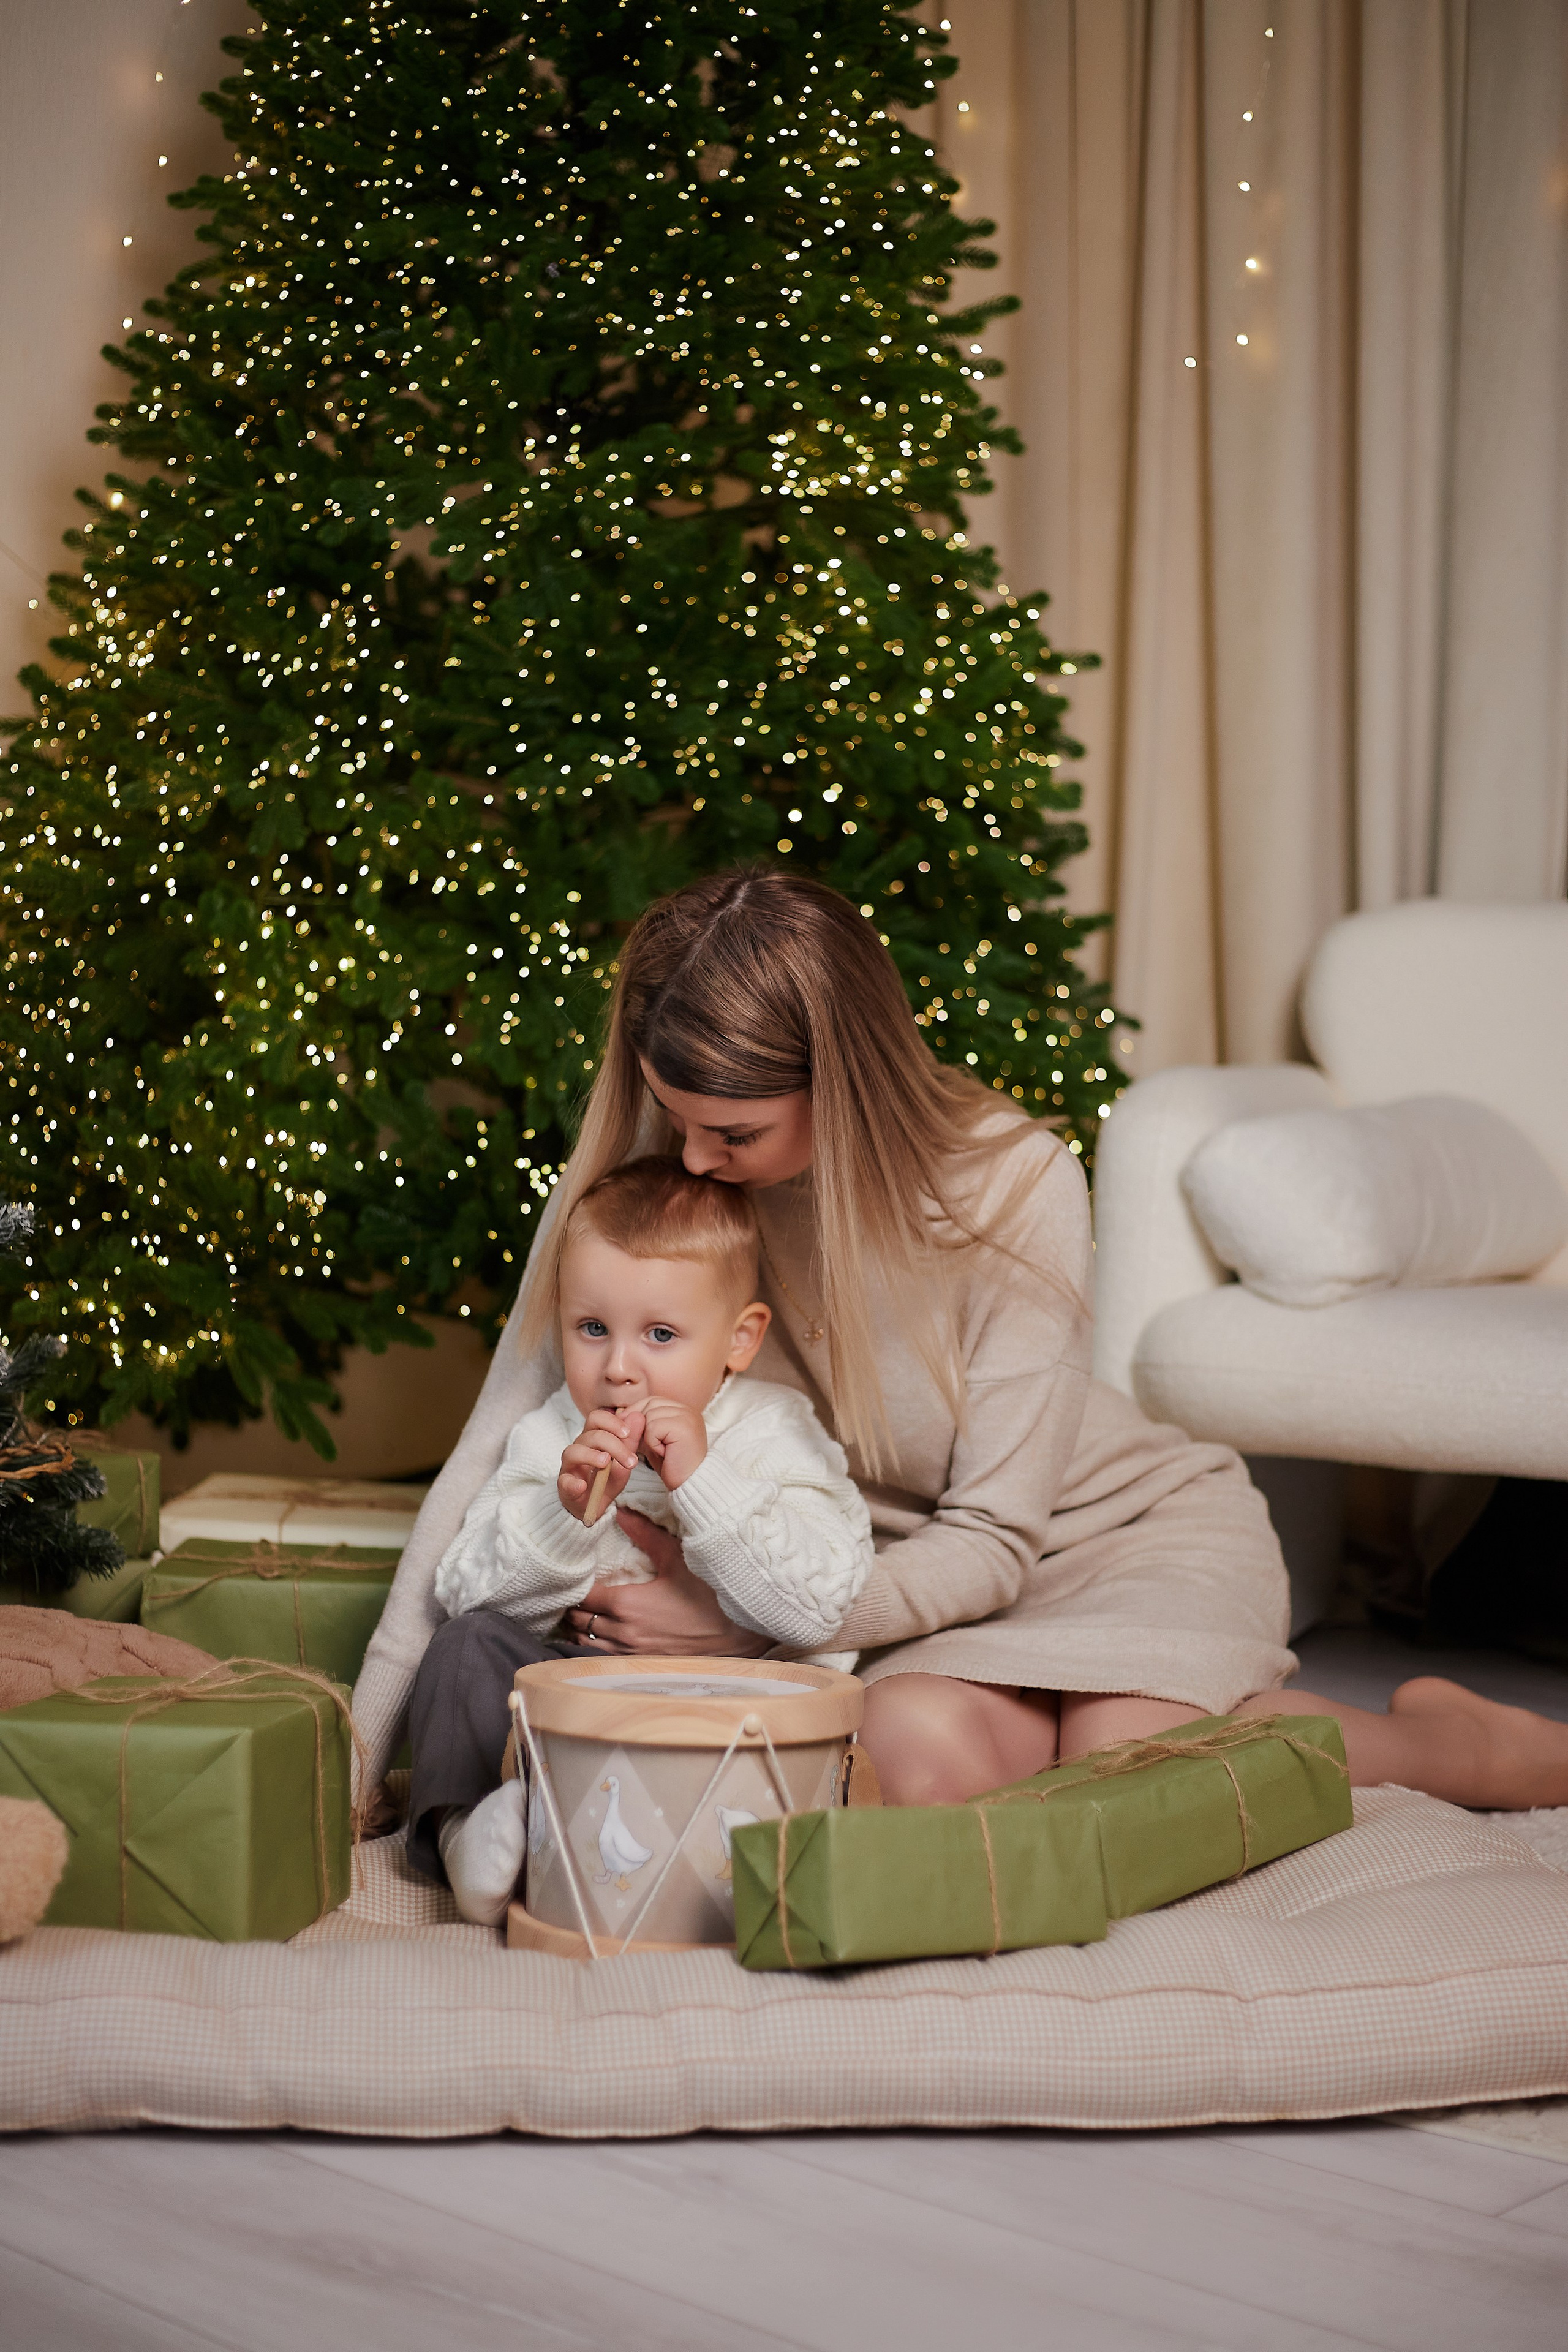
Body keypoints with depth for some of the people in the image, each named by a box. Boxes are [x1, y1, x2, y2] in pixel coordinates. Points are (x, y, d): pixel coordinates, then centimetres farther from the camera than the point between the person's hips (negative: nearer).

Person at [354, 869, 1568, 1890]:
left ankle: (1456, 1742, 0)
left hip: (1127, 1524, -3)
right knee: (918, 1751, -32)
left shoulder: (1013, 1186, -25)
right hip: (909, 1578, 3)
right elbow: (498, 1449, -12)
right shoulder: (636, 1168, -17)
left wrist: (741, 1622, -33)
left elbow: (991, 1544, -22)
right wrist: (370, 1734, -16)